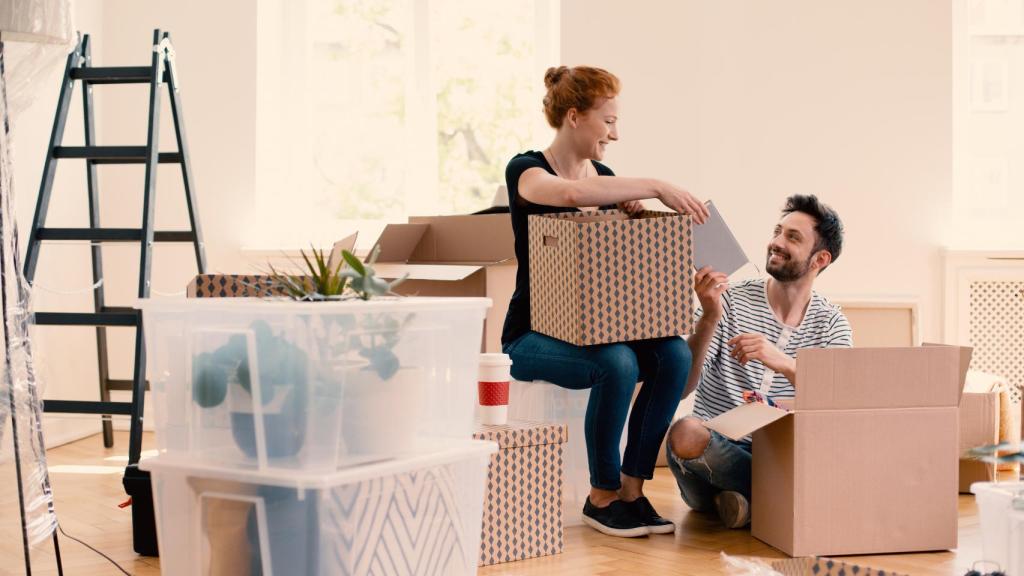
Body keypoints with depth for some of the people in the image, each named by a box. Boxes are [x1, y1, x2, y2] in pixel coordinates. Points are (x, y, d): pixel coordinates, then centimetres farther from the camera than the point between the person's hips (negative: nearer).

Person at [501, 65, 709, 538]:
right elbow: (574, 193, -34)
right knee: (618, 364, -34)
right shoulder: (526, 171, -10)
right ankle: (601, 498, -14)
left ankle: (631, 489, -13)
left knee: (674, 354, -22)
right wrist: (657, 187, -35)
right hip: (532, 334, -6)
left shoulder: (605, 179, 12)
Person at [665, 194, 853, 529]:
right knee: (685, 433, -36)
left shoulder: (832, 325, 6)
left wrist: (786, 364, -30)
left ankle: (746, 497, -11)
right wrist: (709, 319, -26)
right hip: (717, 448, -1)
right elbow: (681, 388, -10)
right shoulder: (731, 302, -1)